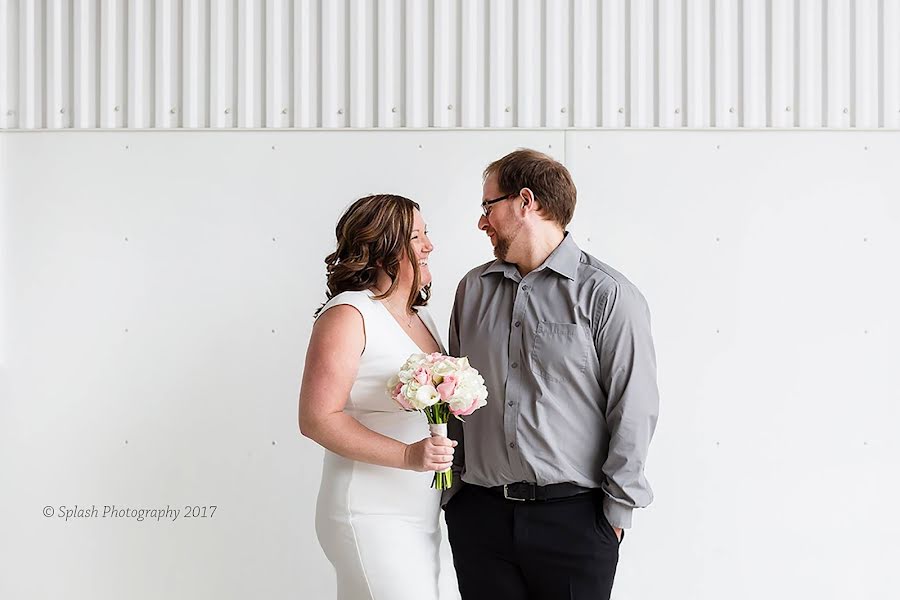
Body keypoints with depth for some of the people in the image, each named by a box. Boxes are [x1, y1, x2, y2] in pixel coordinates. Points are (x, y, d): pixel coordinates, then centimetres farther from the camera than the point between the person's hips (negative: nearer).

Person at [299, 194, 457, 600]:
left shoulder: (420, 316, 15)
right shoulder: (347, 315, -11)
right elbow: (317, 418, -18)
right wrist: (407, 455, -24)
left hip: (421, 517, 8)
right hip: (372, 517, -8)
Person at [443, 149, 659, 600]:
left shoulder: (607, 295, -5)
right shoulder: (472, 289, 11)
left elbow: (633, 408, -7)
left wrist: (616, 510, -7)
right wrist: (452, 489, 10)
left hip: (574, 517, -4)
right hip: (479, 513, 4)